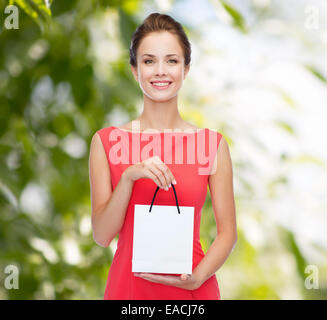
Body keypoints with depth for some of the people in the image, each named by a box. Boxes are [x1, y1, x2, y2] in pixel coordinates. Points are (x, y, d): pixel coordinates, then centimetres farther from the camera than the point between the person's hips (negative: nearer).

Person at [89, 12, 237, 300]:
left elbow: (228, 233, 1)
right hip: (128, 287, 0)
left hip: (193, 291, 0)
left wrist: (197, 277, -15)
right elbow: (102, 235, -5)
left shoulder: (212, 144, -2)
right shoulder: (106, 141, 0)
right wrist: (129, 177, -18)